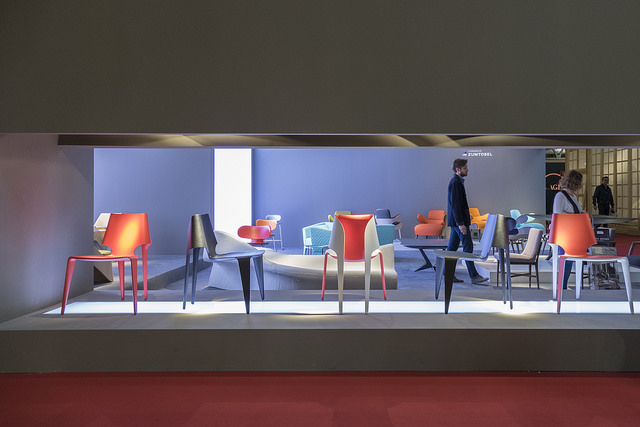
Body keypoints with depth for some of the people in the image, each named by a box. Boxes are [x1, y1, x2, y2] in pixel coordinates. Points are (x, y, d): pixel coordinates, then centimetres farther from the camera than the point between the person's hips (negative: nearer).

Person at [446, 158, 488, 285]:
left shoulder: (457, 181, 16)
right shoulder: (455, 182, -16)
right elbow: (455, 204, -21)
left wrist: (466, 216, 21)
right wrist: (461, 223, -24)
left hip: (456, 220, 10)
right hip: (458, 220, -10)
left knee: (452, 247, 10)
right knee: (468, 247, -6)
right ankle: (474, 276, -2)